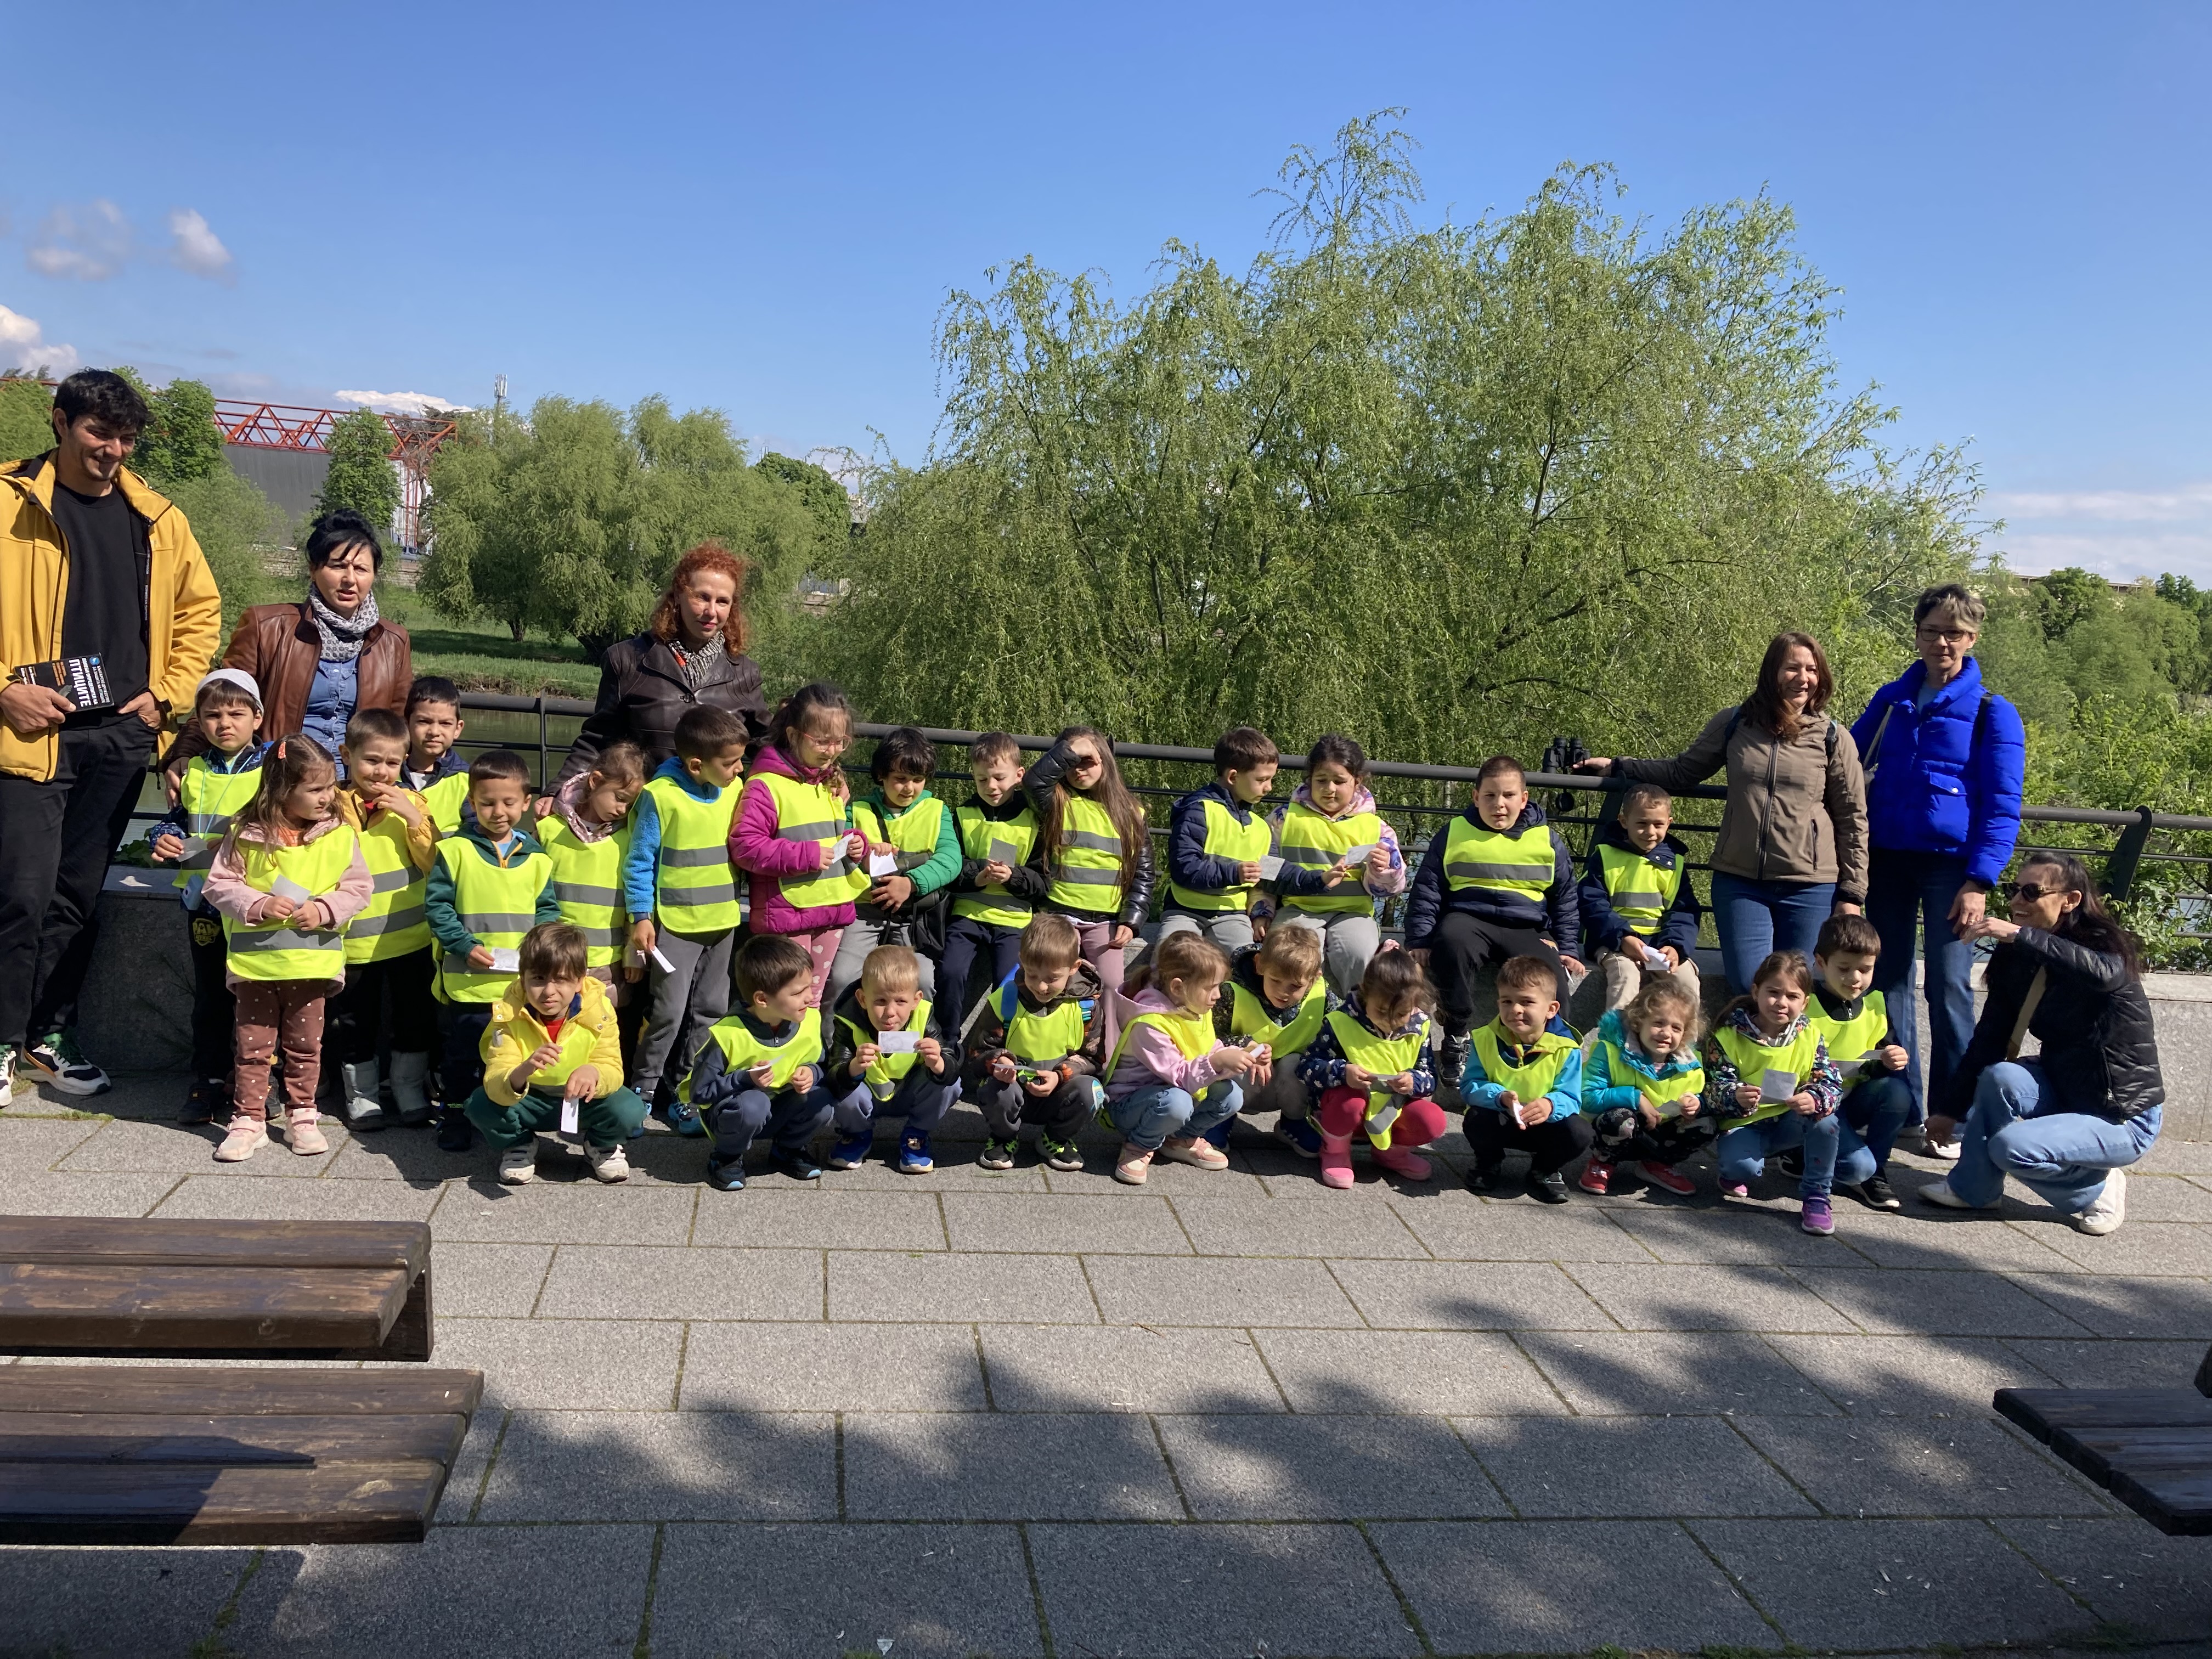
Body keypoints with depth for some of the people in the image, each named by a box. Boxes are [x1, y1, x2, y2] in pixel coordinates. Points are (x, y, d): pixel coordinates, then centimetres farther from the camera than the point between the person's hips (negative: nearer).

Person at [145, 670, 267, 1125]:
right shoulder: (192, 773, 9)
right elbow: (177, 821, 20)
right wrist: (164, 839, -1)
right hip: (203, 899, 5)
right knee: (209, 993, 13)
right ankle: (209, 1081, 23)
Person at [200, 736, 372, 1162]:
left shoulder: (340, 834, -3)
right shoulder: (247, 834, -6)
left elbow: (357, 888, 0)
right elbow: (220, 884, -2)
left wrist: (324, 910, -16)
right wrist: (259, 905, -17)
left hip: (312, 961, 1)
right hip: (255, 959, -1)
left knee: (305, 1046, 13)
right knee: (253, 1046, 8)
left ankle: (303, 1116, 26)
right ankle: (248, 1120, 17)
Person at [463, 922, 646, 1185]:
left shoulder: (599, 1012, -21)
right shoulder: (508, 1015, -24)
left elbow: (613, 1070, -23)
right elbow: (495, 1086, -31)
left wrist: (593, 1073, -49)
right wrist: (521, 1075, -56)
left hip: (581, 1102, 0)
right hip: (527, 1103, 0)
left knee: (629, 1109, -29)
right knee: (480, 1106, -28)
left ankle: (602, 1145, 8)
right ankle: (519, 1146, 5)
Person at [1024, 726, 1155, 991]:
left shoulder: (1131, 814, 8)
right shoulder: (1058, 803, 3)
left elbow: (1143, 875, 7)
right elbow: (1033, 782, -21)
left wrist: (1130, 920, -2)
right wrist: (1069, 751, -19)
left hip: (1107, 919, 2)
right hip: (1061, 914, -1)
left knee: (1112, 986, -9)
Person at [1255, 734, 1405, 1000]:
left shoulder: (1374, 827, 11)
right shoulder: (1286, 818, 11)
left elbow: (1382, 887, 8)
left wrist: (1382, 871, -15)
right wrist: (1261, 911, 4)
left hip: (1352, 912, 0)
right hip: (1298, 909, 0)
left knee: (1357, 954, -33)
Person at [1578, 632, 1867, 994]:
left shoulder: (1834, 738, 3)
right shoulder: (1733, 725, 6)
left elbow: (1853, 819, 5)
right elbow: (1680, 773, 15)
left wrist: (1852, 895, 2)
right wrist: (1614, 767, 8)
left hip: (1810, 888, -1)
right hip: (1740, 882, 1)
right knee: (1748, 988, -6)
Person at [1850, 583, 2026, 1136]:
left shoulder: (1992, 712, -2)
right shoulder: (1890, 701, 10)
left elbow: (2002, 808, -4)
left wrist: (1979, 882, -13)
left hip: (1951, 862, -4)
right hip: (1888, 858, 4)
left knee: (1947, 987, -4)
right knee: (1889, 980, 6)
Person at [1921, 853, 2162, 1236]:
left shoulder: (2107, 946, -16)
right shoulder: (2016, 960, 0)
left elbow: (2103, 973, -43)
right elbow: (1988, 1038, 1)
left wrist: (2020, 935, -49)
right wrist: (1950, 1108, -1)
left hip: (2123, 1118, -5)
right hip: (2063, 1092, 5)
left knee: (2011, 1145, -26)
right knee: (2000, 1076, -26)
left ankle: (2096, 1191, 2)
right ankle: (1972, 1188, -9)